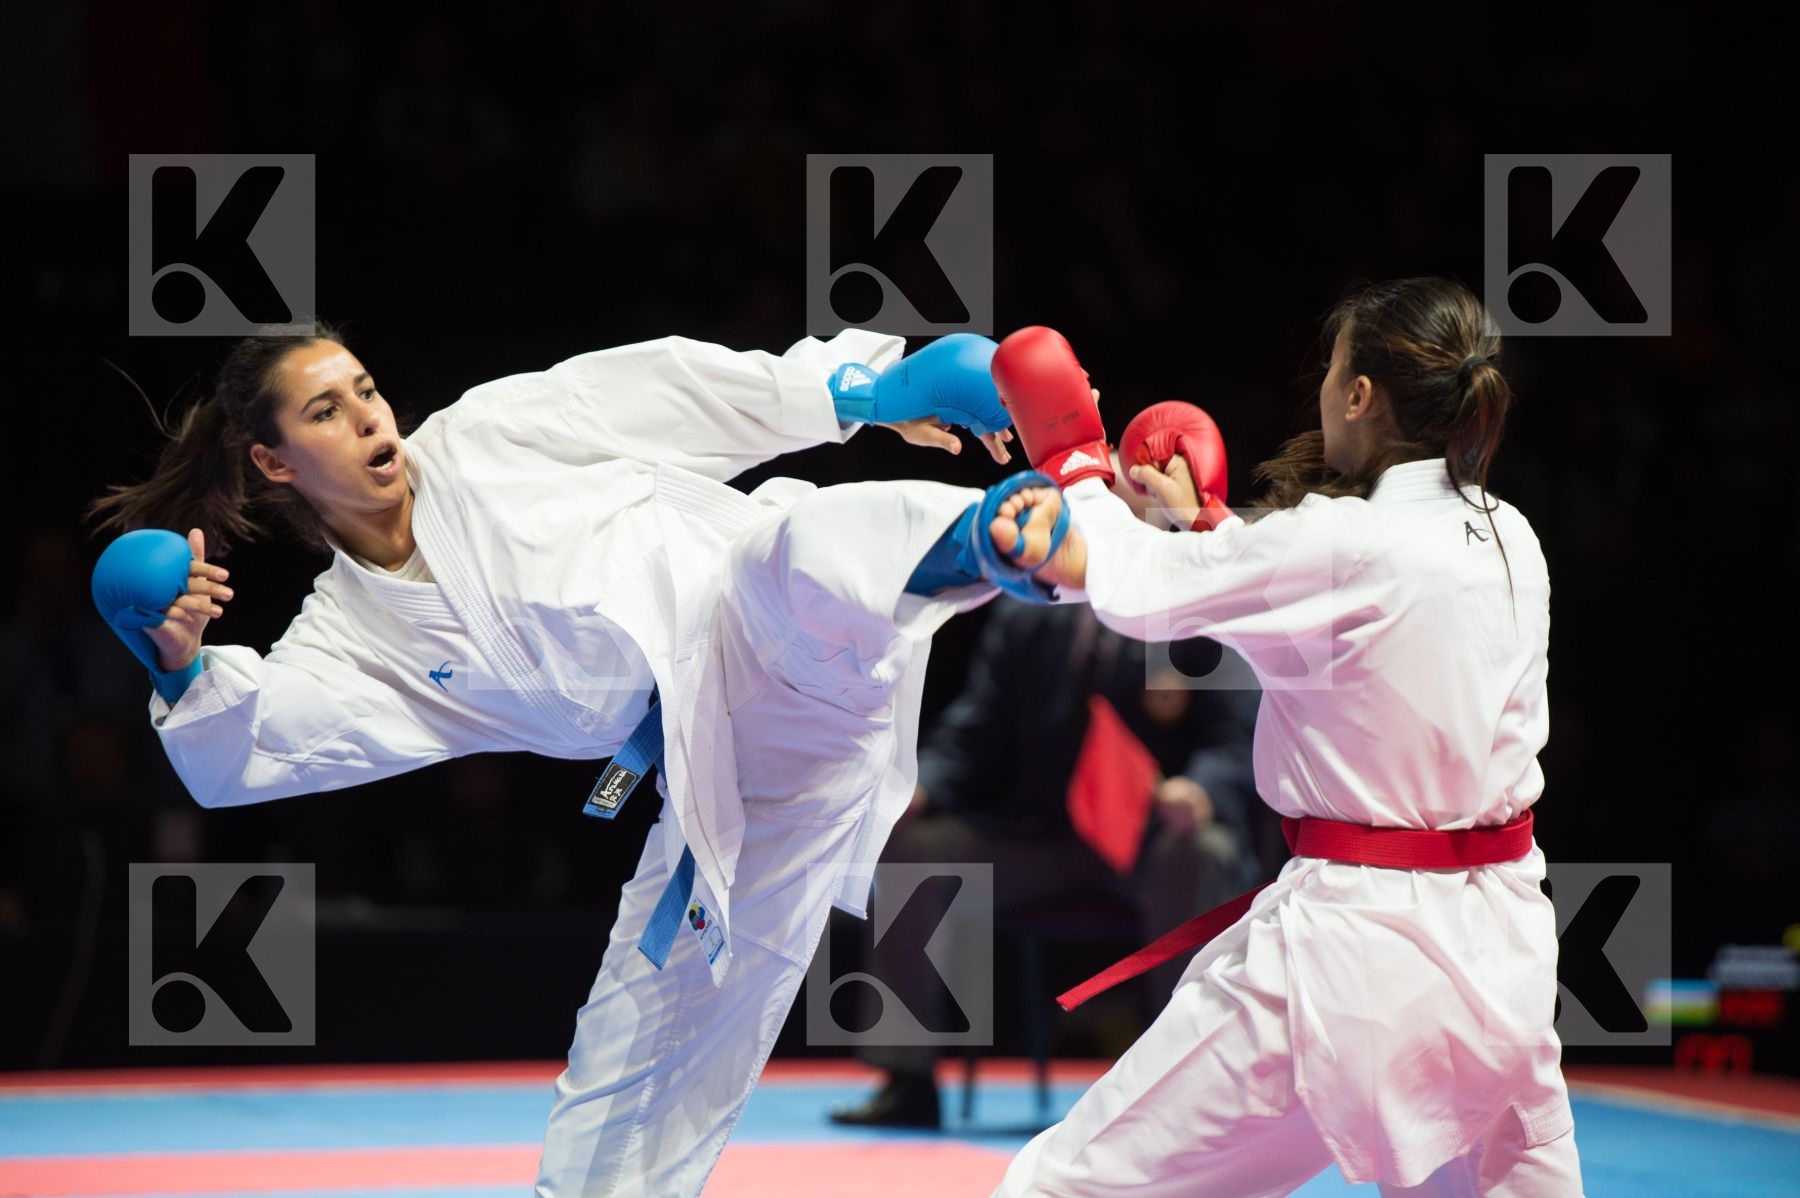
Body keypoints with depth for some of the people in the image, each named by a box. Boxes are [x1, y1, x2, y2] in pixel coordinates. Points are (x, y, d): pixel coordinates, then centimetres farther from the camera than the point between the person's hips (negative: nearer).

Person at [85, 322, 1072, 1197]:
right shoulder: (350, 635, 10)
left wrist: (862, 388, 0)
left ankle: (988, 539, -68)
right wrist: (182, 668, -24)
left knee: (804, 560, -40)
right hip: (726, 773, 4)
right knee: (634, 1043, 9)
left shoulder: (484, 433, 6)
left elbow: (668, 388, 6)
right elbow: (241, 755, -4)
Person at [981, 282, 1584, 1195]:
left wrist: (1075, 458, 14)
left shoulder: (1347, 545, -17)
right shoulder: (1509, 544, 4)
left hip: (1355, 943, -7)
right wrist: (1204, 518, 27)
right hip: (1498, 940, 8)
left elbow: (1143, 592, -5)